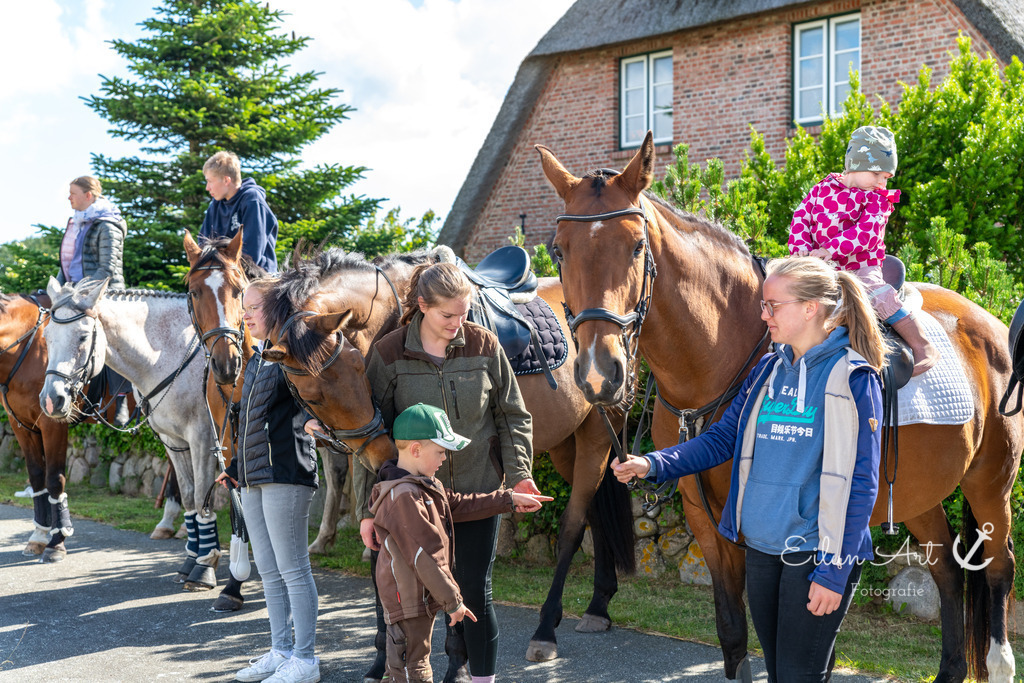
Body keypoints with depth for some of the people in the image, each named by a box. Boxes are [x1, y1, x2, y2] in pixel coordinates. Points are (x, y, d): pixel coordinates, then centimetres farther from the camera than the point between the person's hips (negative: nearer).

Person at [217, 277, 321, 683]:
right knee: (268, 570, 14)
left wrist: (309, 421, -38)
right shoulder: (256, 360, 18)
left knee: (292, 569, -3)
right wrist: (236, 466, 26)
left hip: (285, 474, -9)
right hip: (252, 480, 9)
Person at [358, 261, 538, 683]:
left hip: (478, 488, 1)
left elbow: (512, 417, 4)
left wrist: (519, 473, -9)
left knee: (474, 590, 6)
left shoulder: (484, 346, -4)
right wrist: (367, 508, -6)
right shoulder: (389, 355, -8)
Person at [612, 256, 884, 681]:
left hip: (814, 552, -7)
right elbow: (722, 438, 9)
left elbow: (860, 484, -13)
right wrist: (655, 464, -7)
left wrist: (834, 571, -16)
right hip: (761, 549, 7)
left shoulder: (852, 379, -12)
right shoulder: (768, 370, 9)